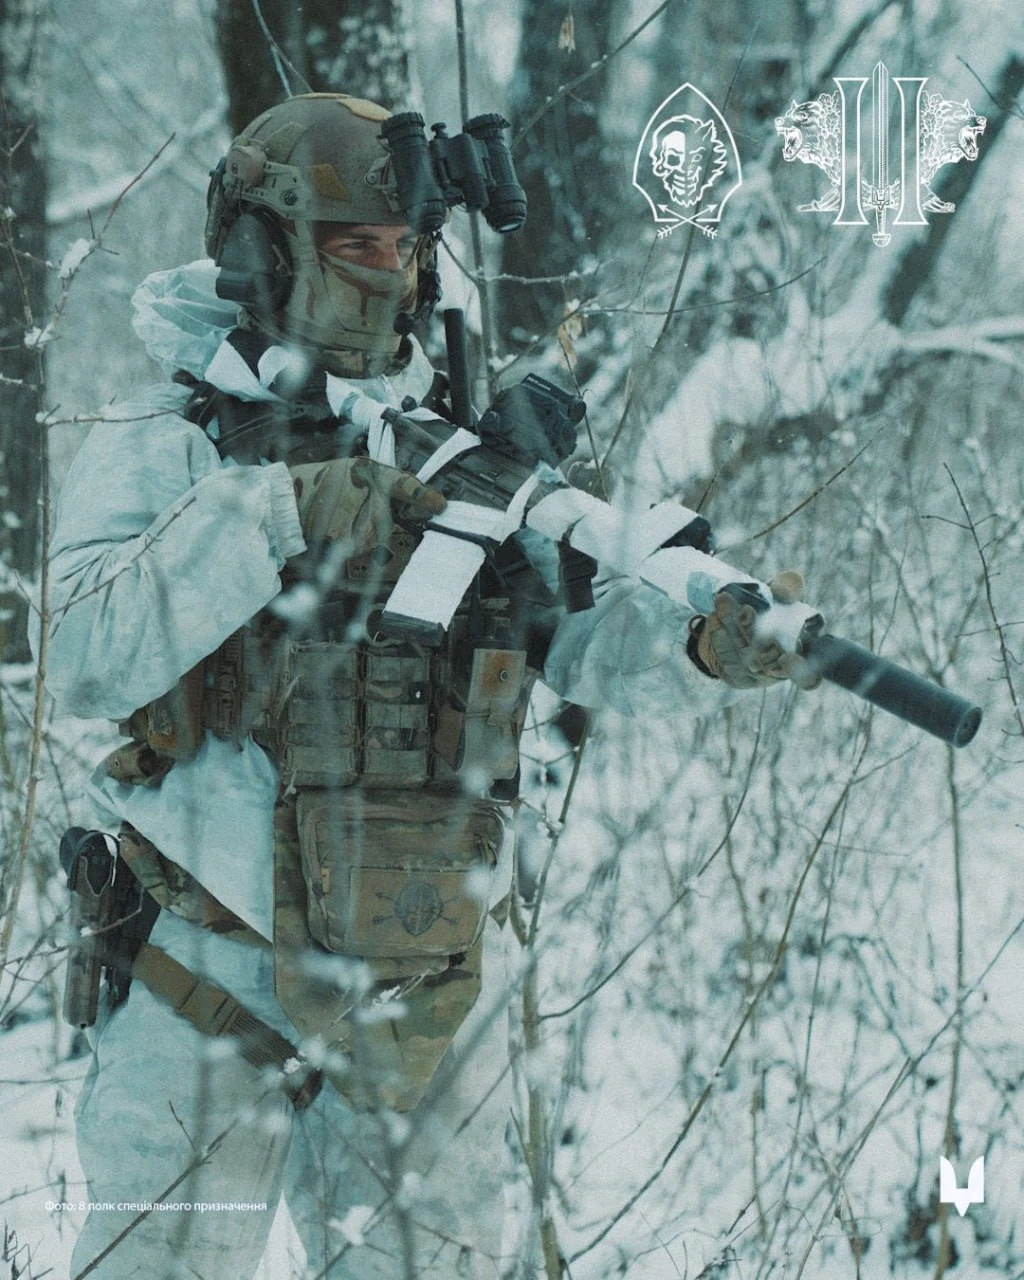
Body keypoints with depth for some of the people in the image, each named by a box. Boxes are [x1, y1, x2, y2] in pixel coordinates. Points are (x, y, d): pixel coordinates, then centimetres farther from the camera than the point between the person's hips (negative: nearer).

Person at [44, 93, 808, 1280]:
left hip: (432, 993, 4)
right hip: (213, 972, -4)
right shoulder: (156, 453, -3)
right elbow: (91, 658, -19)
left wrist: (702, 641, -24)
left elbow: (577, 630, -3)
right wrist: (272, 515, -25)